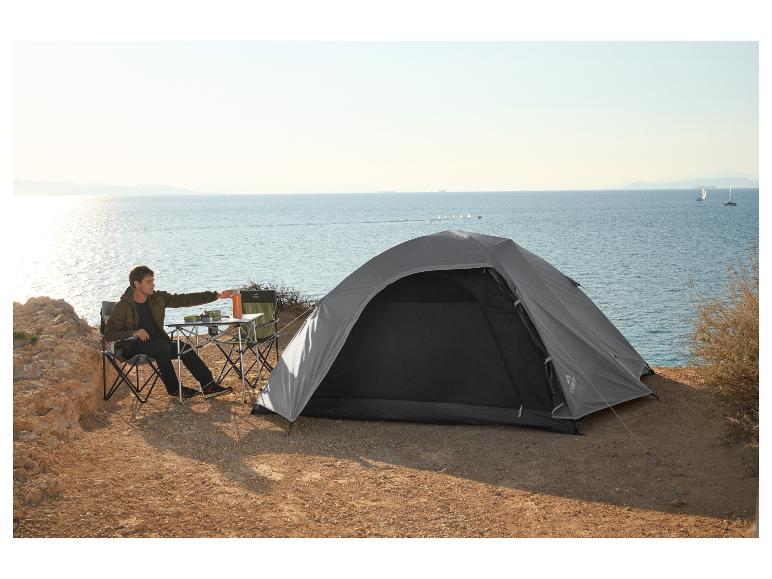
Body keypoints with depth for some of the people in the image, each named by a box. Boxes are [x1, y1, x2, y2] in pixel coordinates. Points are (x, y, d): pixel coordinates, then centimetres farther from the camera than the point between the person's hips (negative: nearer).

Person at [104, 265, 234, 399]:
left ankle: (209, 386, -23)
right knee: (162, 346, -32)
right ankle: (174, 388, -19)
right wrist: (133, 333, -28)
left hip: (157, 344, 5)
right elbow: (108, 334, -12)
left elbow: (186, 299, 3)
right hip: (134, 347, -5)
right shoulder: (123, 307, -8)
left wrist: (217, 296, -3)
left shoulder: (158, 298, 5)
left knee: (183, 348, -19)